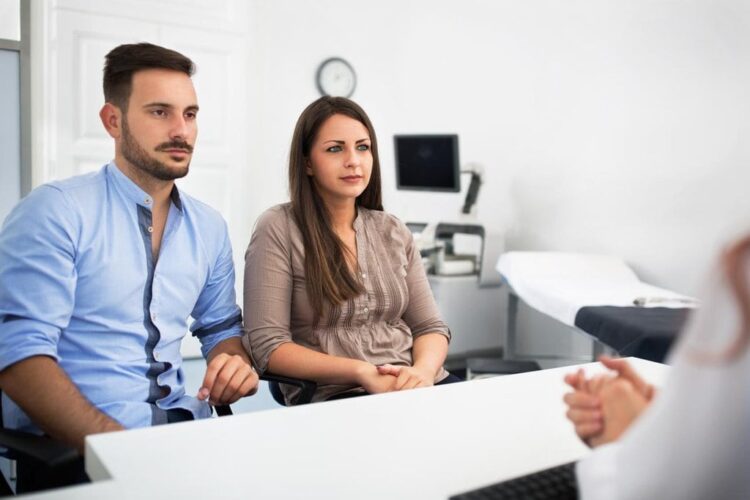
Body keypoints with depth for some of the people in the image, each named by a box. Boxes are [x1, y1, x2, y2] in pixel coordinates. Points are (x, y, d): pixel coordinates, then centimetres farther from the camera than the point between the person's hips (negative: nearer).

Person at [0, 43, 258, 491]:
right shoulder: (56, 210, -8)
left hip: (180, 426, 6)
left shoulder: (210, 226, 8)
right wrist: (120, 448, -23)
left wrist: (237, 363, -5)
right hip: (72, 448, -5)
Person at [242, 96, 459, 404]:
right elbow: (267, 346, -8)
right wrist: (362, 372, -17)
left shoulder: (394, 232, 13)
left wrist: (423, 370, -10)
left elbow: (430, 326, 12)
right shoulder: (279, 228, -2)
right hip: (334, 396, -5)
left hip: (415, 387, 5)